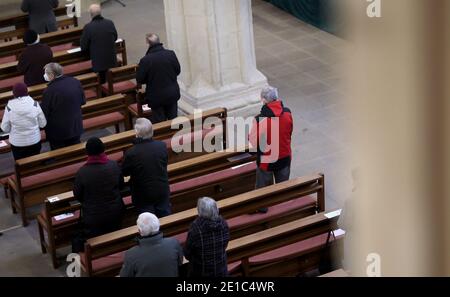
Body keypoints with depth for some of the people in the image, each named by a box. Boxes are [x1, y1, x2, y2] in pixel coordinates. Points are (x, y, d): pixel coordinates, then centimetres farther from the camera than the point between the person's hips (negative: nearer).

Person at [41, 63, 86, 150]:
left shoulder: (49, 91, -25)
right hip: (76, 128, 5)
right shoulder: (76, 82, -8)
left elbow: (44, 112, -18)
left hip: (58, 132, -5)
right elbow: (83, 101, 5)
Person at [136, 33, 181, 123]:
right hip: (172, 94, 3)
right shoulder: (171, 54, -12)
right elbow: (177, 71, 2)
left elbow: (139, 79, -11)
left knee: (159, 120, 10)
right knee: (173, 119, 19)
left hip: (156, 97, -3)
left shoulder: (145, 60, -21)